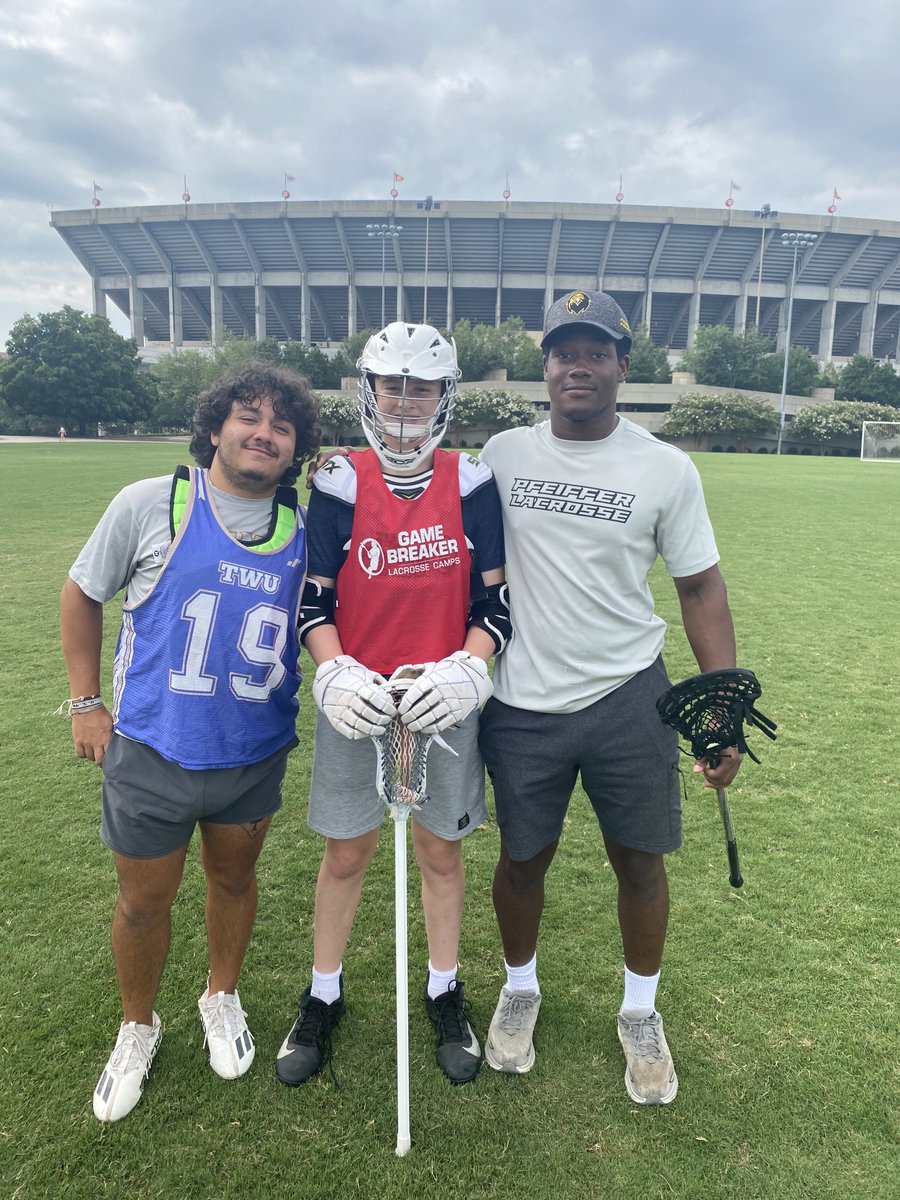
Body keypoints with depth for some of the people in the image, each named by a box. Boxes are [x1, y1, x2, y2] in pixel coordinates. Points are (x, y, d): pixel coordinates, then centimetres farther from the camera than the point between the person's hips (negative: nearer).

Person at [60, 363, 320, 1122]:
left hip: (256, 753, 2)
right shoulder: (150, 505, -11)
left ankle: (222, 998, 50)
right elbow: (82, 595, 1)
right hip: (152, 752, -2)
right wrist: (86, 702, 0)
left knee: (234, 878, 21)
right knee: (144, 901, 14)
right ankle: (138, 1028, 44)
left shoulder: (302, 530, -4)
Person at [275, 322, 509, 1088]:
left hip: (444, 700, 1)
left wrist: (468, 671, -18)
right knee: (346, 854, 13)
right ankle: (323, 997, 37)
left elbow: (495, 602, -2)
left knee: (442, 851, 15)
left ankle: (445, 995, 38)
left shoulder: (471, 485, -2)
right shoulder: (339, 485, -3)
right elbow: (313, 602, -3)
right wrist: (334, 675, -19)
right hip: (356, 701, 0)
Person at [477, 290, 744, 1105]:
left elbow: (701, 589, 0)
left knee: (640, 860, 13)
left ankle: (641, 1014, 39)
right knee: (524, 858, 14)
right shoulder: (503, 456, 0)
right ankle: (520, 990, 42)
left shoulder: (665, 469, -4)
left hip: (628, 699, 0)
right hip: (522, 705, 1)